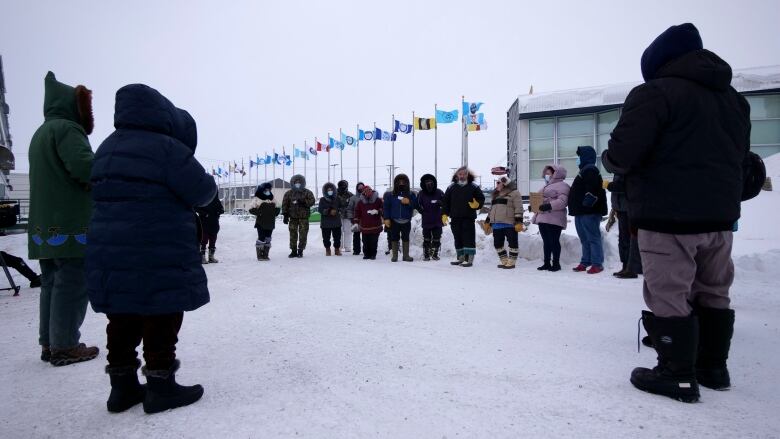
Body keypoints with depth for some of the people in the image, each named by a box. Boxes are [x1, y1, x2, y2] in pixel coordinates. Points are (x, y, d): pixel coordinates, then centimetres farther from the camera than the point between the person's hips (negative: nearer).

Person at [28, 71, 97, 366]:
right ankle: (65, 347, -1)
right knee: (72, 284, -5)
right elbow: (84, 166, -23)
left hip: (45, 226, 10)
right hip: (71, 225, -10)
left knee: (52, 284, 13)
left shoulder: (39, 135, 22)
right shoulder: (66, 128, -9)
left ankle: (49, 344, 19)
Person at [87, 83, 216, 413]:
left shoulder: (107, 149, 13)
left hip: (110, 253, 8)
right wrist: (208, 181, 10)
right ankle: (160, 387, 14)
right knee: (161, 320, 4)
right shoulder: (167, 148, -15)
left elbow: (107, 195, 20)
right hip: (159, 256, -8)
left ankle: (123, 386, 27)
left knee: (123, 320, 16)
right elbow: (202, 192, -13)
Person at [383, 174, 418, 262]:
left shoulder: (411, 194, 5)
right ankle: (394, 255, 13)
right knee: (394, 238, 5)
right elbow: (386, 207, -1)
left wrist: (409, 202, -16)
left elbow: (416, 205, 1)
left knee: (405, 238, 8)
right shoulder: (390, 195, 1)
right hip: (394, 221, -1)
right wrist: (386, 218, -7)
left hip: (406, 221, 1)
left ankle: (406, 255, 16)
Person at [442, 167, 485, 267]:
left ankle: (469, 259, -4)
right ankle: (460, 257, 21)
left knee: (468, 237, -6)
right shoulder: (451, 187, 9)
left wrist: (477, 204, -16)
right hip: (455, 218, 4)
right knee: (457, 238, 10)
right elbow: (445, 201, 10)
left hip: (469, 217, -3)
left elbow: (481, 199, 5)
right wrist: (444, 214, 3)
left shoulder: (474, 187, 3)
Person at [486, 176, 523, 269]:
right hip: (496, 224, 8)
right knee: (497, 243, 9)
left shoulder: (514, 193, -1)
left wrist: (519, 222, -16)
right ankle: (504, 261, 19)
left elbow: (518, 208, -8)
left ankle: (511, 262, 6)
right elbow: (491, 209, 27)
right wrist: (488, 222, 23)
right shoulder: (495, 195, 23)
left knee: (512, 242, -1)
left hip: (509, 224, -7)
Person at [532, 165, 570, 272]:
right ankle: (546, 263, 15)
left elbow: (562, 201, -19)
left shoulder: (562, 185, -5)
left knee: (554, 241, -5)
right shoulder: (546, 186, 25)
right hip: (542, 218, 9)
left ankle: (556, 263, 2)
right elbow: (541, 199, 32)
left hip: (554, 219, -9)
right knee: (546, 242, 10)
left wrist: (549, 206, -26)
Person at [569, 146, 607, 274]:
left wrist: (588, 201, -31)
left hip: (589, 212, -11)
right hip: (581, 212, 11)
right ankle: (585, 262, 19)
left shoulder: (590, 170, -10)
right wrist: (576, 208, 23)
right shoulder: (585, 170, 23)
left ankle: (597, 264, -6)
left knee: (593, 238, -8)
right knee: (584, 239, 13)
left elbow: (592, 188, -26)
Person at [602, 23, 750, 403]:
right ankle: (713, 367, 30)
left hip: (668, 217, -8)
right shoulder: (735, 98, 16)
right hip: (720, 214, 9)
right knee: (713, 293, 18)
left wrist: (610, 161, 0)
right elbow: (741, 157, 22)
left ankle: (678, 375, 9)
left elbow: (621, 155, -21)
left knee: (669, 297, 1)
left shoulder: (655, 92, -12)